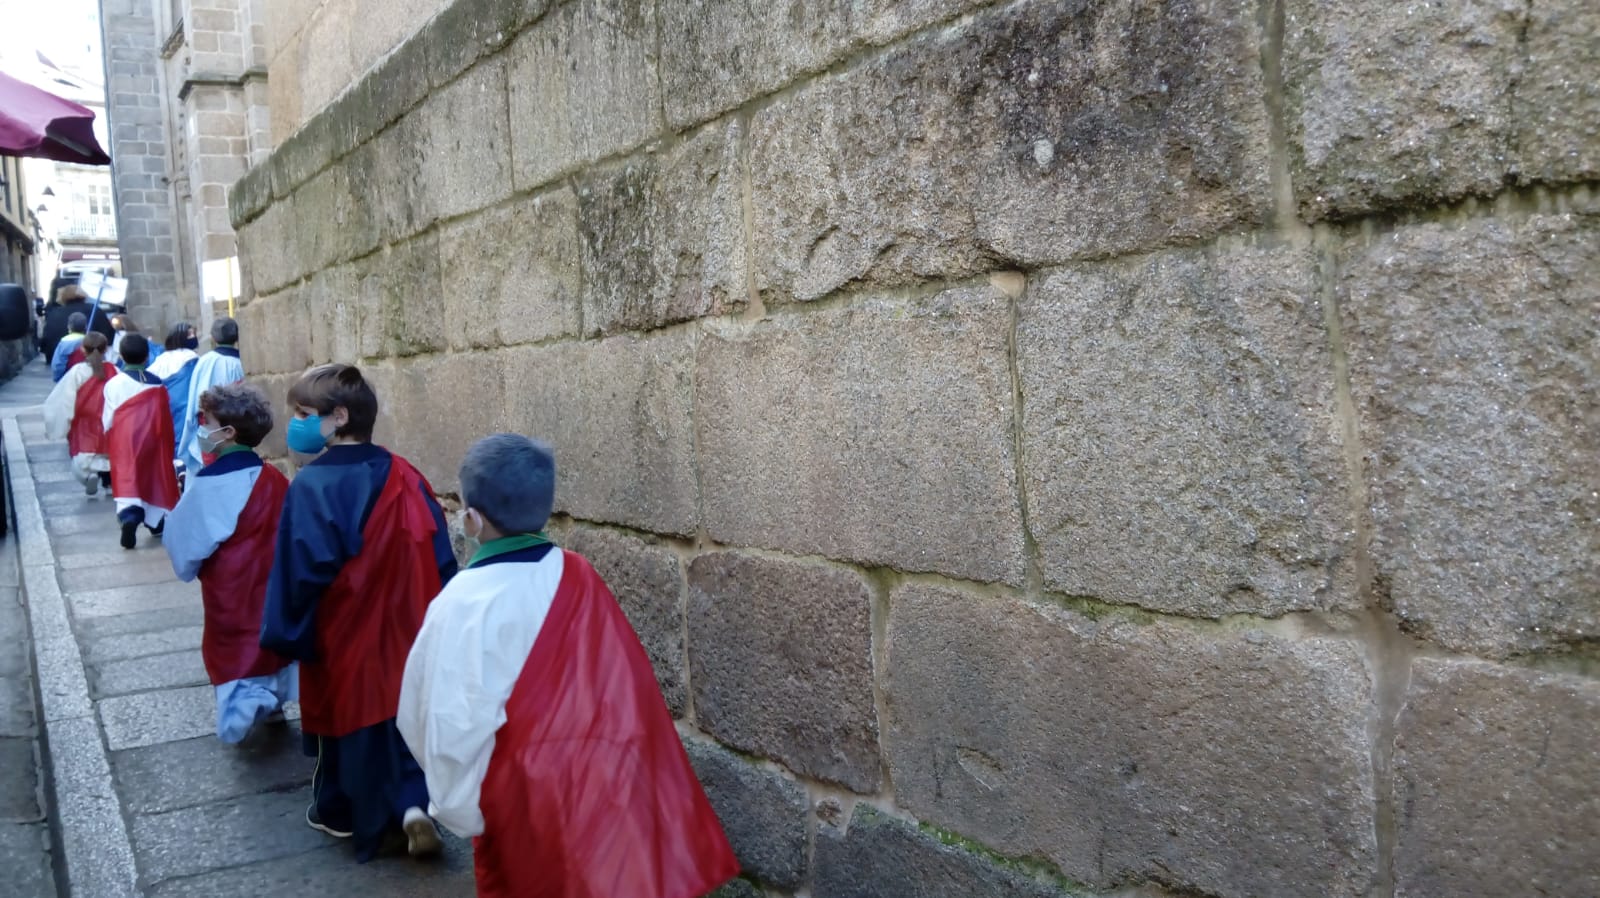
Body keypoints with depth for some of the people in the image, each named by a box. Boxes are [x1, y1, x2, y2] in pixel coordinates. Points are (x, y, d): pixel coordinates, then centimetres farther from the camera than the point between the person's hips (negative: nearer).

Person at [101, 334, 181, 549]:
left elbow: (108, 419, -3)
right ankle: (155, 520, 25)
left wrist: (109, 437, 14)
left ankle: (129, 515, -30)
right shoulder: (157, 384, 0)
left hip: (124, 441, -2)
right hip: (152, 440, 3)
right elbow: (166, 419, 4)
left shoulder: (113, 384, -7)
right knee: (153, 474, 16)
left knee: (127, 477, -6)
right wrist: (166, 443, 16)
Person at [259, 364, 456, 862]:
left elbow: (300, 571, -19)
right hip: (404, 628, 4)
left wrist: (285, 633, -5)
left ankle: (342, 812, 36)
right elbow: (440, 558, -1)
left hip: (342, 633, -4)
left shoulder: (311, 487, -20)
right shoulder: (405, 478, -5)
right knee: (405, 713, 20)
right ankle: (413, 803, 6)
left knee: (346, 712, 16)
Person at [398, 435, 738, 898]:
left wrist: (458, 805, -4)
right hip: (598, 778, 4)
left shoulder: (464, 603, -21)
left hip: (519, 793, -4)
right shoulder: (580, 579, -6)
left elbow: (451, 718, -17)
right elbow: (628, 692, 1)